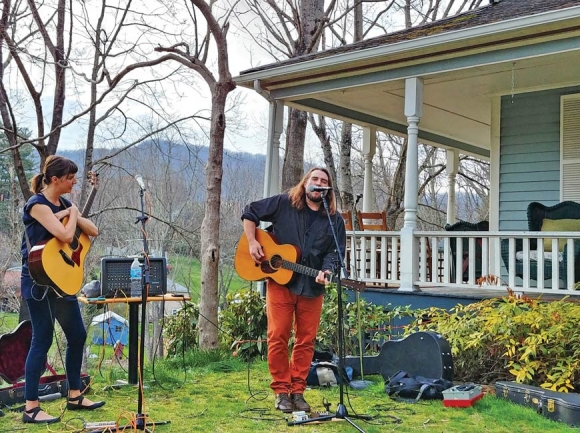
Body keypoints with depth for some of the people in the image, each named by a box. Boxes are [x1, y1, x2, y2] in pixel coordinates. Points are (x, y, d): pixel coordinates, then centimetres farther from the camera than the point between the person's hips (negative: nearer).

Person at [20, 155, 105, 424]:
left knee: (77, 335, 12)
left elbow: (93, 231, 8)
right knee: (43, 340, -5)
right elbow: (65, 235, -26)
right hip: (39, 282, -9)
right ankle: (31, 408, 4)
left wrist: (74, 216, -8)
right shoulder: (37, 204, -15)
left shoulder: (62, 204, 10)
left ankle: (74, 396, 24)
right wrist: (73, 213, -8)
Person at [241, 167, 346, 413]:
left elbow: (335, 252, 1)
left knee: (306, 340, 6)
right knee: (278, 337, 1)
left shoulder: (334, 220, 4)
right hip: (280, 282, -2)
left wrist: (326, 271, -18)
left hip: (312, 288, 2)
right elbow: (250, 213, 5)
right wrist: (252, 242, -6)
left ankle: (297, 390, 18)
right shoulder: (283, 203, -1)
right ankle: (281, 391, 12)